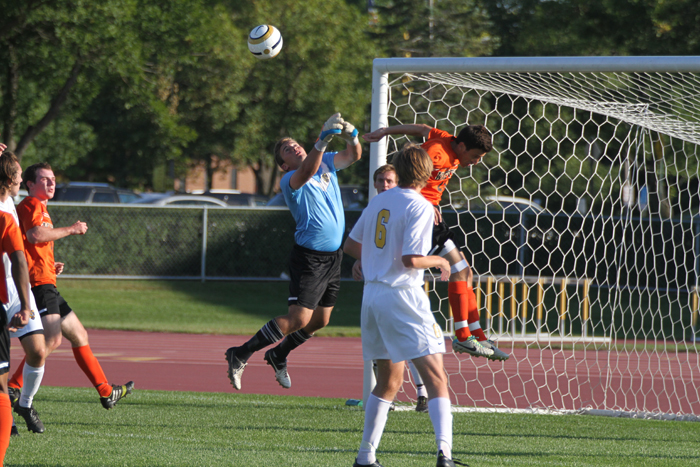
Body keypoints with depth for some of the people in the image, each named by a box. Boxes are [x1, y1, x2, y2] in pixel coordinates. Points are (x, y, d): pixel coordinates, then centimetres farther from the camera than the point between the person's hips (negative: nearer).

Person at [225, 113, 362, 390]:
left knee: (320, 320, 14)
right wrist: (324, 139, -48)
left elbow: (354, 156, 1)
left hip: (333, 257, 7)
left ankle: (278, 356, 34)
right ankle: (240, 355, -6)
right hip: (309, 258, -7)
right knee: (298, 318, -15)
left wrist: (351, 136, -21)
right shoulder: (290, 180, -14)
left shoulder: (326, 163, 9)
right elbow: (307, 172, -36)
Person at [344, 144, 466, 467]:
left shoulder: (379, 201, 10)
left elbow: (351, 246, 17)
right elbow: (411, 259, -20)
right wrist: (438, 261, -2)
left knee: (389, 381, 18)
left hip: (372, 294, 7)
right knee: (436, 379, -9)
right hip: (401, 295, -7)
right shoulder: (420, 207, -11)